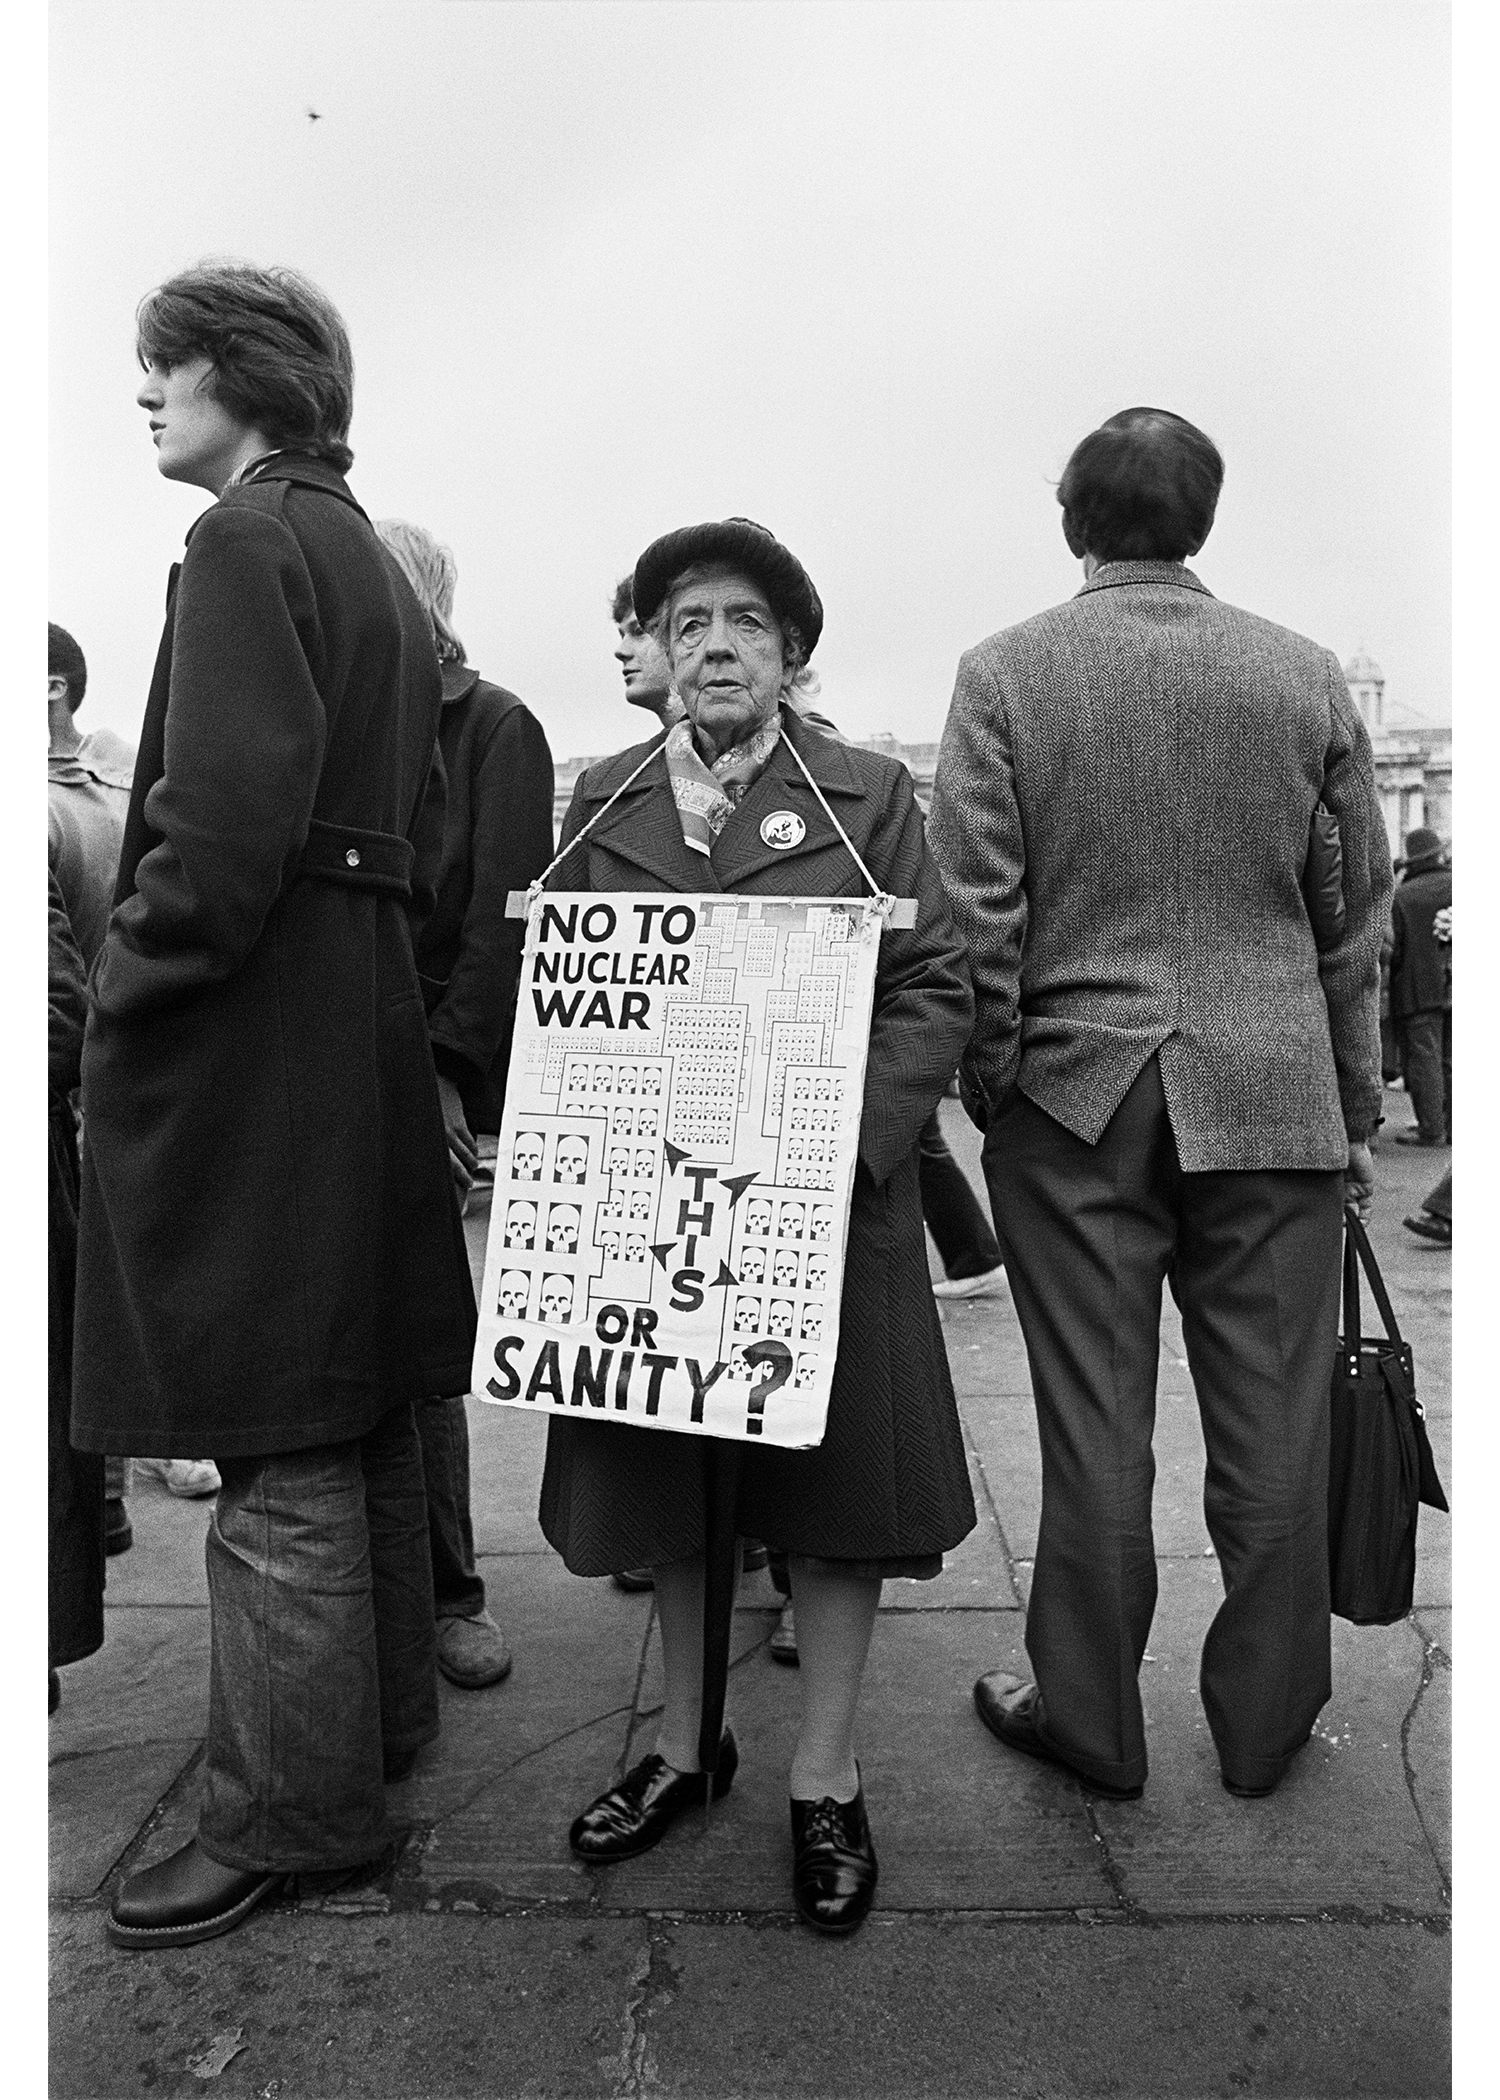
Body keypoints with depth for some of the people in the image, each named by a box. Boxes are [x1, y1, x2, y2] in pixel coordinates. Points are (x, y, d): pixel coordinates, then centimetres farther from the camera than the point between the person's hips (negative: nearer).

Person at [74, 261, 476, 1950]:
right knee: (356, 1418, 19)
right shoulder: (373, 562, 19)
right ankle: (379, 1718, 35)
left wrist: (123, 992, -11)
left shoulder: (248, 542, -10)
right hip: (364, 1022, 10)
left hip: (247, 1042, -10)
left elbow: (228, 820, -22)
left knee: (277, 1450, 0)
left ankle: (291, 1810, 16)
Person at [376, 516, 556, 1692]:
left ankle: (446, 1593, 16)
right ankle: (433, 1589, 19)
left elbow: (510, 917, -5)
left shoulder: (494, 729, 3)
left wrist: (450, 1065, -13)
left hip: (432, 1077, -3)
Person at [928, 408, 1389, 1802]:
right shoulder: (1307, 676, 4)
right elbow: (1359, 916, 7)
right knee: (1271, 1431, 12)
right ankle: (1262, 1721, 27)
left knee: (1093, 1429, 8)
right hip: (1276, 1100, 2)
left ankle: (1088, 1718, 24)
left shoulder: (1002, 675, -3)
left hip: (1073, 1101, -1)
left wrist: (990, 1087, 4)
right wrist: (1355, 1113, 14)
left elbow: (975, 916, -7)